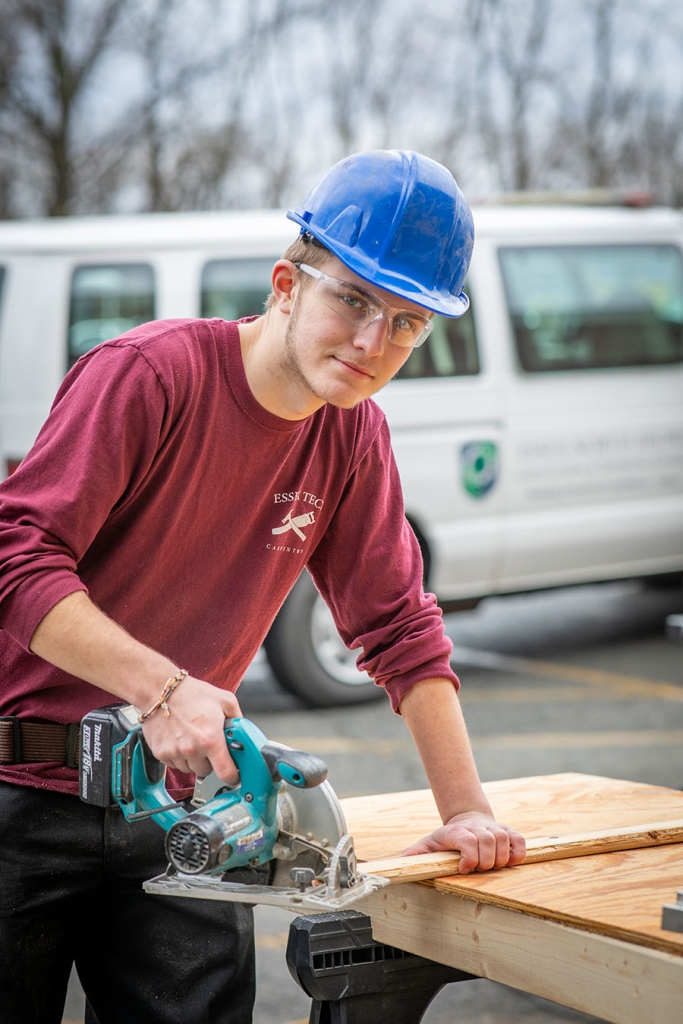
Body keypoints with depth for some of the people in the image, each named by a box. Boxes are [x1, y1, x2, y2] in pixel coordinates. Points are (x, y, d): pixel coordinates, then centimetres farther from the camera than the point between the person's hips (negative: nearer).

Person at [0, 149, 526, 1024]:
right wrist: (162, 686, -31)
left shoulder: (353, 436, 3)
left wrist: (466, 810, 3)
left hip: (178, 806, 5)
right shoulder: (149, 373, -16)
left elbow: (400, 630, 9)